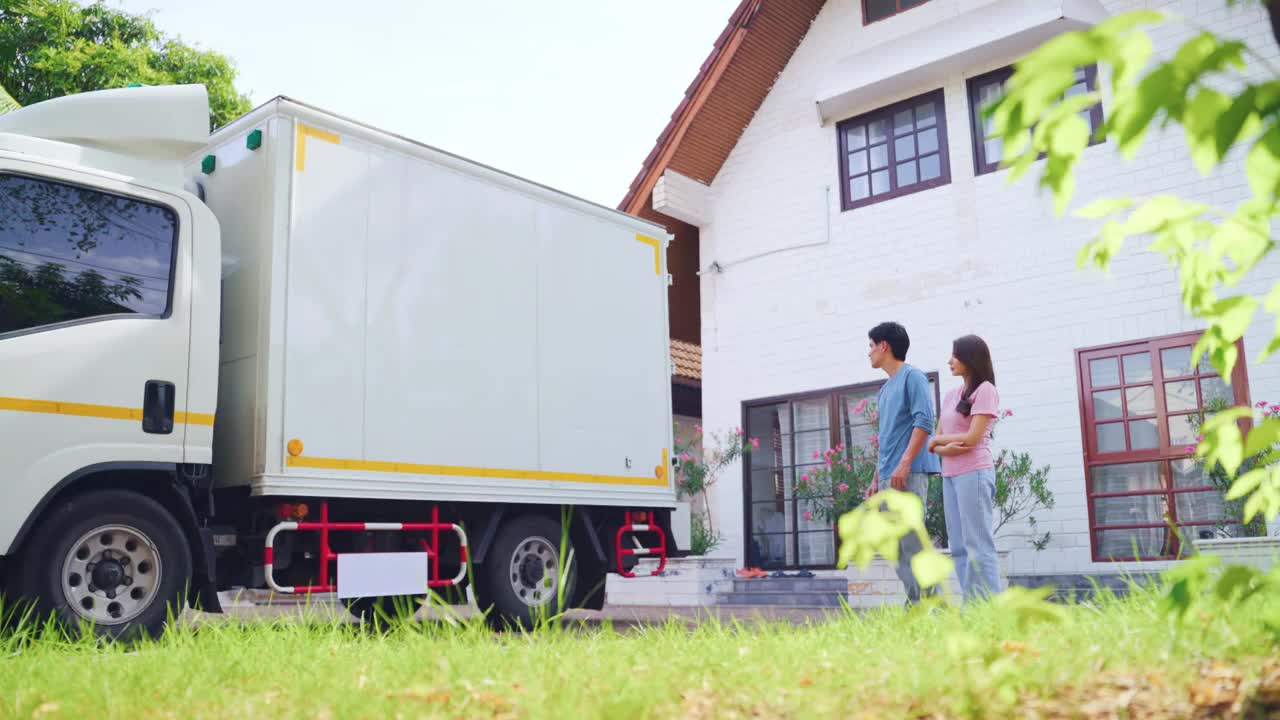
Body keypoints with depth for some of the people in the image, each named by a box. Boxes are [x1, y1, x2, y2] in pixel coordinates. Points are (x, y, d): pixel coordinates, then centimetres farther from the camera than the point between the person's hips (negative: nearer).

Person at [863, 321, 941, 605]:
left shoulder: (913, 377, -2)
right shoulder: (885, 389, 23)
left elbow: (924, 422, -13)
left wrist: (904, 464, -21)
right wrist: (876, 478, 20)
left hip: (909, 474, -9)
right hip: (889, 477, 9)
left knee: (911, 540, -12)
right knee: (896, 544, 6)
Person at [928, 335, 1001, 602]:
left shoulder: (985, 390, -4)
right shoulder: (951, 395, 17)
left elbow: (972, 437, -12)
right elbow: (935, 441, 13)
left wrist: (938, 440, 3)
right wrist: (944, 448, -10)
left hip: (974, 474, -8)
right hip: (950, 475, 8)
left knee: (978, 545, -9)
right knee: (959, 547, 5)